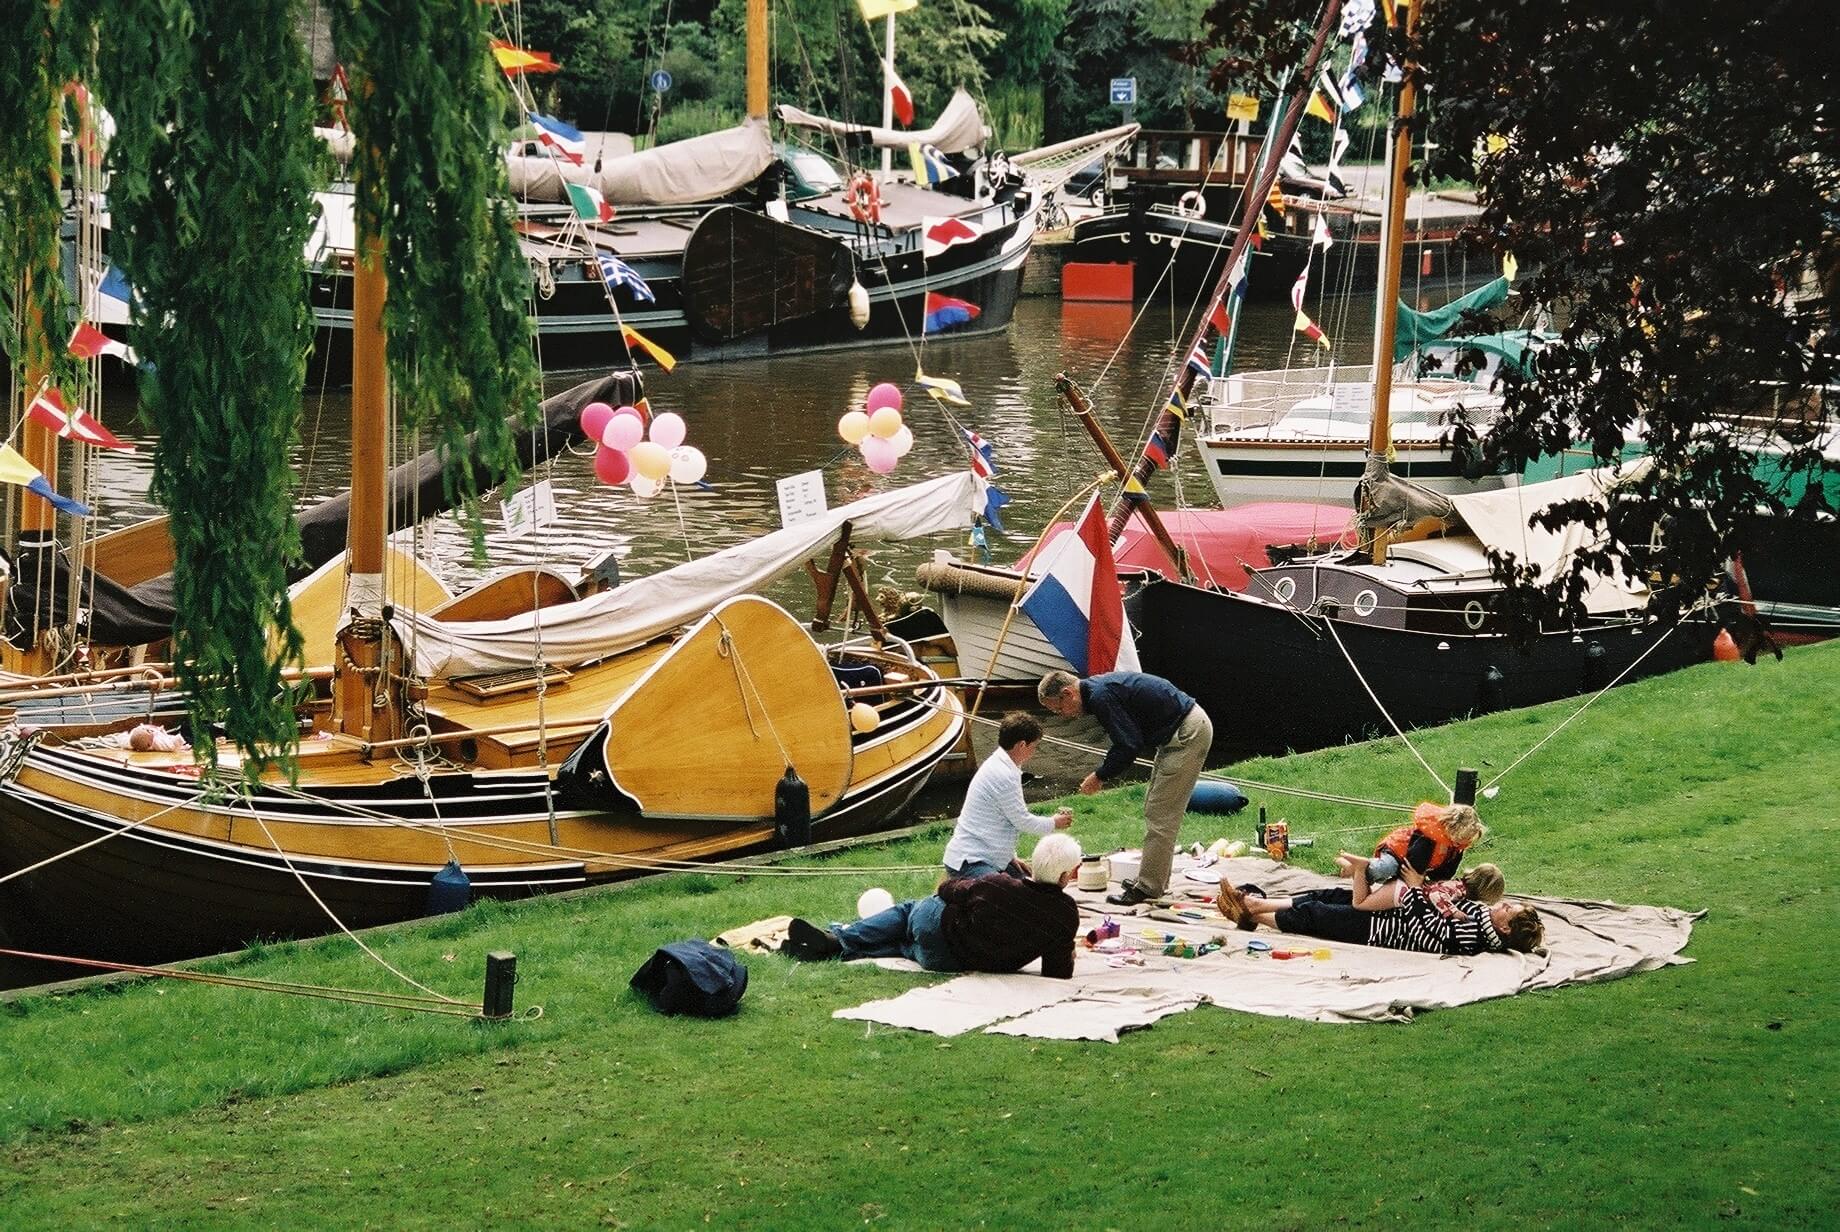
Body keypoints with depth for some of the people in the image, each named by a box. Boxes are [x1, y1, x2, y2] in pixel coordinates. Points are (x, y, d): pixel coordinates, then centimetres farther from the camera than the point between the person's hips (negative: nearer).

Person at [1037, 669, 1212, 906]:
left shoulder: (1101, 697, -21)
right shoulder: (1098, 688, 11)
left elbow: (1129, 746, -21)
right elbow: (1128, 740, 18)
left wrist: (1100, 776, -10)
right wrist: (1104, 773, 9)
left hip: (1187, 734, -11)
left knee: (1160, 815, -8)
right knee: (1156, 810, 17)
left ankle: (1148, 887, -4)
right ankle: (1152, 879, 24)